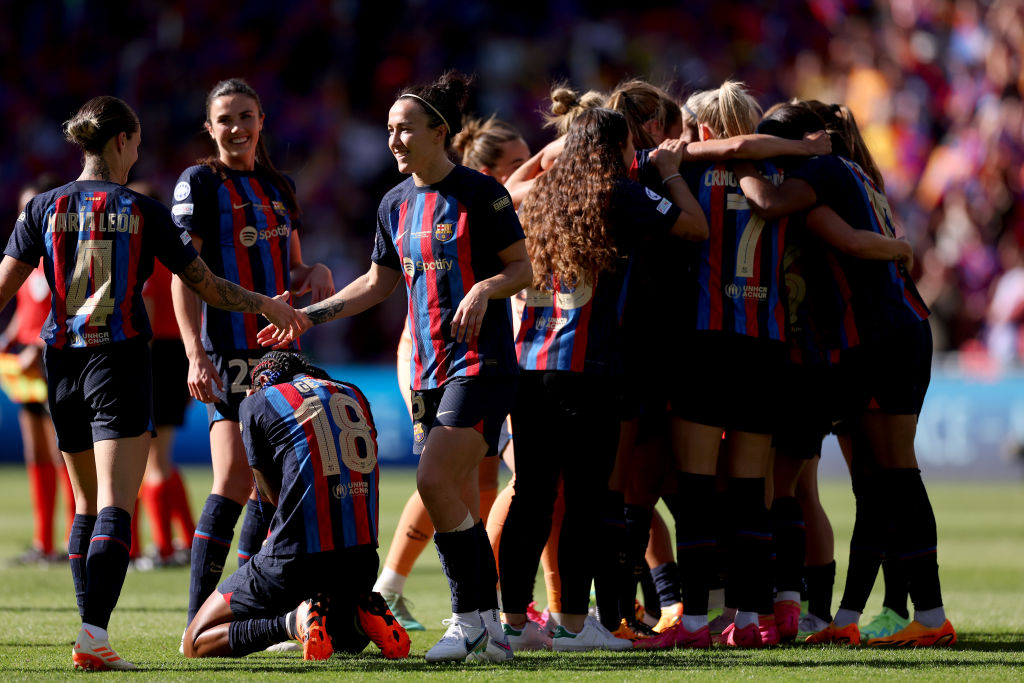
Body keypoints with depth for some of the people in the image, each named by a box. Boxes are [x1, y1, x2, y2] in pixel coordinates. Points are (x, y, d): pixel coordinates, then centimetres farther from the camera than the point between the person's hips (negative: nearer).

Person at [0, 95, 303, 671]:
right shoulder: (144, 213, -3)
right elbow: (206, 286, 2)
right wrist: (267, 305, 15)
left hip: (62, 364, 4)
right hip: (121, 364, -4)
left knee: (87, 506, 18)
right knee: (115, 507, -11)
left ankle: (91, 626, 16)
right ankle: (94, 632, -25)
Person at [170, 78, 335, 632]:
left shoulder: (279, 187, 17)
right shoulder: (199, 183, -3)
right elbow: (183, 276, -9)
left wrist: (315, 273, 2)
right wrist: (196, 355, -18)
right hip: (228, 351, -7)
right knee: (234, 482, -15)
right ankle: (198, 622, -13)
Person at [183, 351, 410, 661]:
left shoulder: (257, 403, 4)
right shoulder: (354, 395, 17)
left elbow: (272, 493, 8)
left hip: (295, 557, -5)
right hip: (362, 557, 5)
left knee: (197, 644, 8)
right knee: (346, 640, 37)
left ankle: (293, 621, -15)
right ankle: (362, 617, 1)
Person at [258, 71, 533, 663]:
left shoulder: (481, 193, -8)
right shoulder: (397, 203, 12)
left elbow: (522, 268, -4)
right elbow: (380, 281, 22)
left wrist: (485, 289, -22)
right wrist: (310, 316, 16)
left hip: (482, 364, -7)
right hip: (431, 370, 7)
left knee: (434, 480, -18)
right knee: (460, 501, 5)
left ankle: (470, 618, -10)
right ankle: (489, 628, 9)